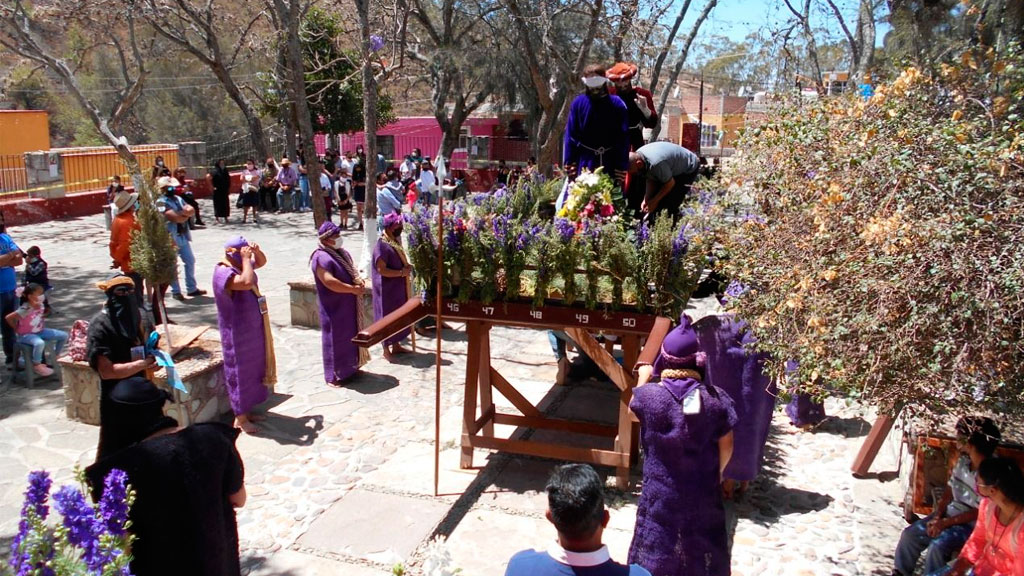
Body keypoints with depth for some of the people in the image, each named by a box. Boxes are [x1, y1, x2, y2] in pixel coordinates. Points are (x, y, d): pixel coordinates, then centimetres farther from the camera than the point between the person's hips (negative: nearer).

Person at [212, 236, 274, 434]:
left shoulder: (241, 266, 5)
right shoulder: (223, 272, -22)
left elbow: (261, 262, 23)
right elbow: (247, 282, -39)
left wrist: (257, 251, 0)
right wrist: (245, 259, -25)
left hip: (253, 328, 9)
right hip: (238, 332, -9)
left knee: (253, 369, 16)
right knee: (240, 372, 0)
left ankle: (245, 410, 29)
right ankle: (240, 418, 10)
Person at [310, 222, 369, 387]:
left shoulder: (343, 252, 9)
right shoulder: (321, 258, -20)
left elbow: (352, 270, 18)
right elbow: (330, 282, -29)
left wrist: (358, 280, -5)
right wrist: (353, 289, -24)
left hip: (349, 306, 9)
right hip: (334, 308, -9)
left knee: (351, 335, 18)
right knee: (335, 339, 0)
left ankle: (350, 366, 34)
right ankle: (333, 376, 11)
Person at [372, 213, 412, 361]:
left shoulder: (396, 240, 8)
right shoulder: (382, 245, -21)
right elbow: (381, 269, -25)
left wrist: (407, 267, 1)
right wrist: (402, 273, -22)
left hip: (398, 287, 9)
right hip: (387, 288, -9)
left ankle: (395, 345, 29)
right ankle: (386, 349, 12)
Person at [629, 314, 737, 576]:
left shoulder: (649, 395, -18)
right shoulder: (715, 398, -14)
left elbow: (634, 410, 6)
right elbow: (726, 446, -3)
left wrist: (642, 378, 22)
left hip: (661, 490, -1)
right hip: (702, 490, 1)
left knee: (658, 549, 16)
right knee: (701, 547, 20)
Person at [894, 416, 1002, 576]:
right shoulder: (962, 462, 3)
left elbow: (980, 512, -19)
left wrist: (946, 523, -19)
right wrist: (937, 517, -5)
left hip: (972, 524, -7)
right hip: (950, 514, 7)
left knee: (938, 545, -29)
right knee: (909, 534, -5)